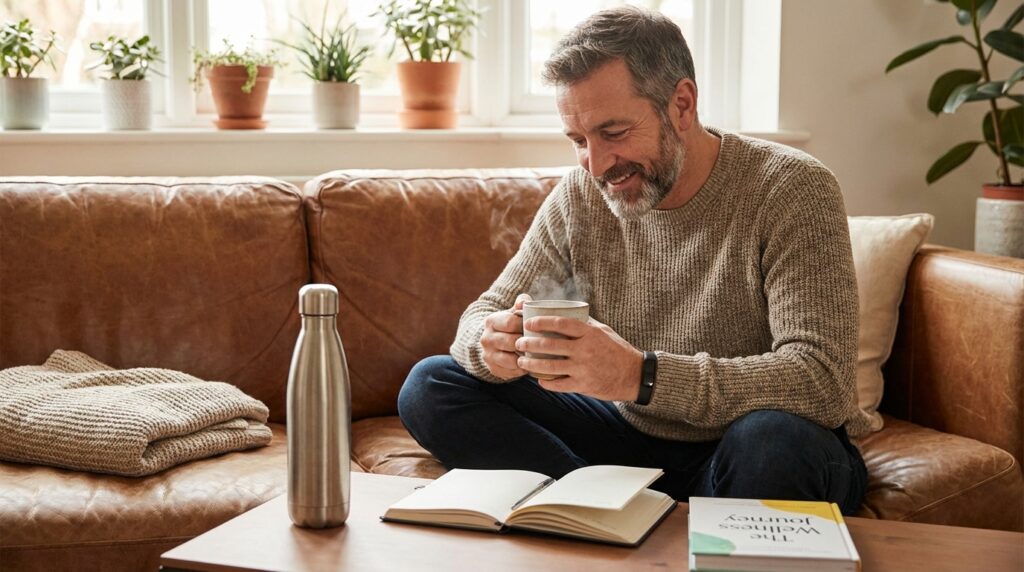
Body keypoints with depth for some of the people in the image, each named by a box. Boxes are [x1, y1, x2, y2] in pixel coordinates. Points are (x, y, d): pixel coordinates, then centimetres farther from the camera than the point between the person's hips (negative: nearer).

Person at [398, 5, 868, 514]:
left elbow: (823, 382, -28)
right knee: (430, 387, -7)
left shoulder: (791, 191, -17)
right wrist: (493, 344, -26)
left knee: (772, 439, -40)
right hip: (633, 435, 5)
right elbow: (483, 315, 2)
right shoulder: (580, 196, -2)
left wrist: (640, 375, -40)